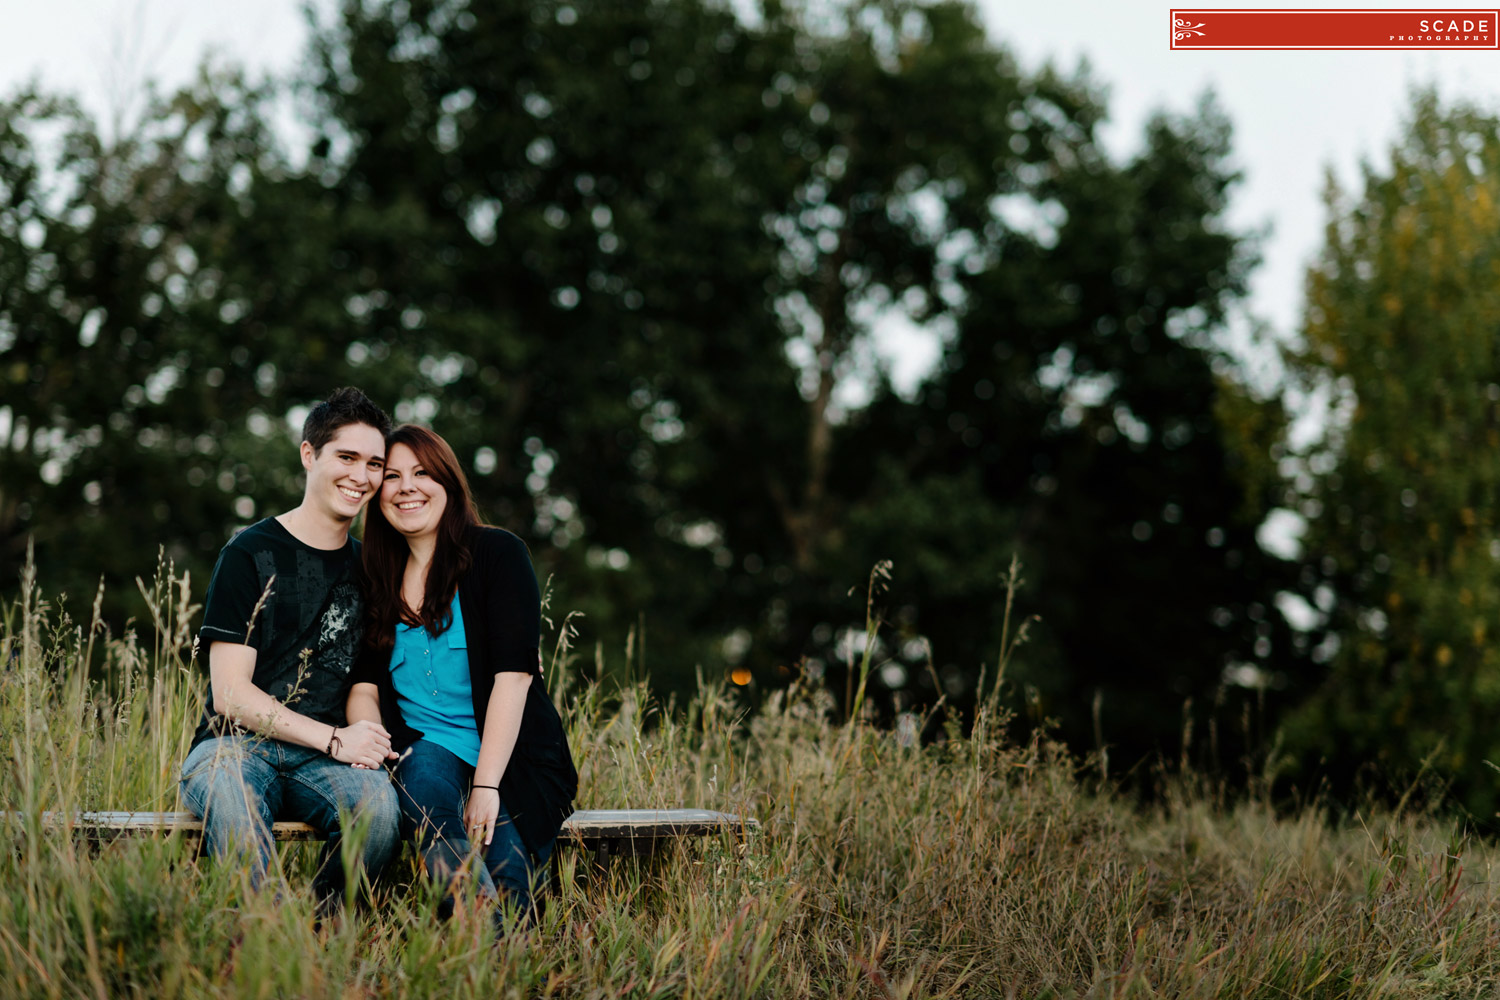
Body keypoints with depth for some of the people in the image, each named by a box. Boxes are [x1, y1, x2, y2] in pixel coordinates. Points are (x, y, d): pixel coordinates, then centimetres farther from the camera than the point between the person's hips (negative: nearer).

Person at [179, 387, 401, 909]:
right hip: (235, 746, -3)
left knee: (379, 801, -31)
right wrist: (333, 739, -15)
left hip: (324, 761, 4)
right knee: (230, 792, -40)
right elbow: (230, 694, -7)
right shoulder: (252, 553, 0)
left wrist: (366, 737, 0)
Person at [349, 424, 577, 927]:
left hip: (515, 761, -2)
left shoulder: (497, 553, 1)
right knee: (424, 776, -35)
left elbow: (513, 674, -9)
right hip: (427, 752, 2)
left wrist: (486, 785, -19)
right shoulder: (380, 578, 14)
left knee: (508, 876, -31)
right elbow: (365, 686, 8)